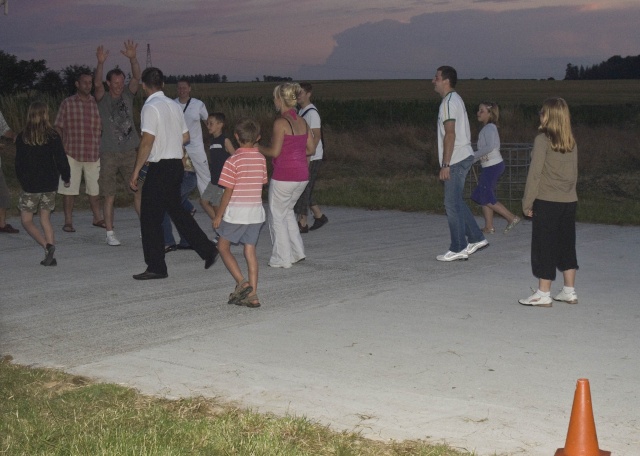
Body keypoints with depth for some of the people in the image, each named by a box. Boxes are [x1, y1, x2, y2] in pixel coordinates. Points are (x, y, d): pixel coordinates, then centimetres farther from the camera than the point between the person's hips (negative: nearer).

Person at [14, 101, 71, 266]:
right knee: (45, 219, 12)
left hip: (30, 186, -2)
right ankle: (50, 257, 5)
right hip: (50, 184, 2)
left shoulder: (22, 137, -5)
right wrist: (66, 178, 12)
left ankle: (47, 246, -15)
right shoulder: (53, 136, -5)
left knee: (27, 221, 7)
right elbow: (61, 160, -4)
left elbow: (19, 163, 0)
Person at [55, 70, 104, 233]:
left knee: (95, 188, 12)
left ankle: (97, 218, 25)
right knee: (69, 189, 0)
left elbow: (103, 128, 11)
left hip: (94, 154, 2)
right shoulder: (67, 103, 2)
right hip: (72, 153, -2)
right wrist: (61, 147, -7)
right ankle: (68, 222, 6)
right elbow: (58, 127, 2)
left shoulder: (97, 103, 8)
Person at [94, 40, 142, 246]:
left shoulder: (128, 95, 6)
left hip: (129, 152, 2)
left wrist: (133, 59, -27)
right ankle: (110, 233, 7)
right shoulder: (103, 98, -1)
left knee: (139, 191, 1)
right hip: (109, 154, -2)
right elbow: (97, 83, -20)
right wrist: (100, 63, -37)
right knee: (109, 196, 1)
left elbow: (136, 78, -10)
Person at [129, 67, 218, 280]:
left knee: (150, 218, 1)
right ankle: (207, 249, 19)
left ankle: (156, 267, 5)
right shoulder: (174, 105, 10)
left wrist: (136, 171, -15)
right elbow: (185, 137, 16)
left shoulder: (150, 107, -13)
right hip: (177, 164, 8)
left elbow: (147, 142, -19)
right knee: (176, 210, 20)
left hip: (160, 168, -8)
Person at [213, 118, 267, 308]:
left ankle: (242, 282, -4)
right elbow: (261, 184, 11)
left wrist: (218, 214, -4)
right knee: (250, 251, 7)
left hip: (236, 213, -5)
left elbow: (228, 191, -11)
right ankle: (252, 294, 4)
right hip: (256, 212, 5)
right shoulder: (261, 159, 4)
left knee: (223, 247, 10)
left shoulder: (233, 161, -12)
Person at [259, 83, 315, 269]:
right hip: (302, 175, 7)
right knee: (287, 211, 25)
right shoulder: (302, 121, 6)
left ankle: (281, 259, 14)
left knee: (277, 216, 8)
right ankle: (297, 252, 23)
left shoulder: (281, 122, -15)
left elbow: (274, 151, -15)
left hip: (284, 176, -7)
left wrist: (257, 148, 2)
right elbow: (311, 149, 9)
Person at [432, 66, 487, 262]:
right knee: (456, 202, 17)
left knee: (452, 204, -5)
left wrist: (445, 164, -22)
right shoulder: (455, 99, 17)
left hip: (456, 160, -10)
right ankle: (476, 239, 20)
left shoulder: (449, 102, -15)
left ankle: (458, 249, 0)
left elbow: (450, 134, -21)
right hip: (464, 157, 10)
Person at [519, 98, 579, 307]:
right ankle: (569, 291, 19)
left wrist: (527, 202, -5)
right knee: (567, 245, 14)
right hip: (569, 201, 6)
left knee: (544, 247, 1)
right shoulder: (572, 142, 6)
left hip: (546, 202, -6)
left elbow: (535, 173, -11)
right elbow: (574, 174, 12)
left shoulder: (542, 139, -11)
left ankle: (543, 294, 3)